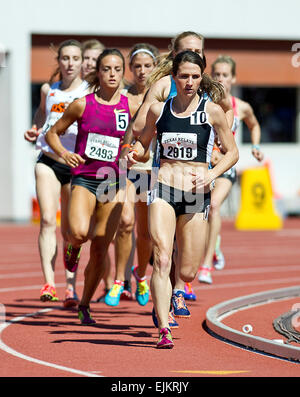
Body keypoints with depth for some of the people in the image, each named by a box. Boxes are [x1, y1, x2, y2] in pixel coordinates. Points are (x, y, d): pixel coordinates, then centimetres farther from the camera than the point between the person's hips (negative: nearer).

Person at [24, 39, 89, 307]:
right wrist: (34, 131, 11)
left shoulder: (91, 93, 0)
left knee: (71, 229, 3)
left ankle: (71, 287, 14)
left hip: (77, 164, -2)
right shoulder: (48, 90, 10)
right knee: (47, 221, -14)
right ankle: (49, 283, -20)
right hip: (48, 161, 2)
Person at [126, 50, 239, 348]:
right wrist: (135, 153, 0)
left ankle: (167, 296, 40)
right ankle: (164, 330, -21)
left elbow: (232, 152, 8)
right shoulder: (158, 110, 7)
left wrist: (211, 174, -9)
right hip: (163, 190, 0)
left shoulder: (212, 111, 1)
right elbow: (143, 141, 23)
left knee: (187, 273, 4)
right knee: (162, 259, -19)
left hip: (197, 195, 0)